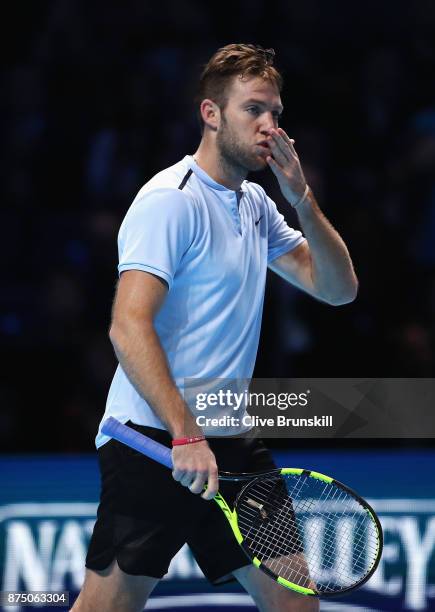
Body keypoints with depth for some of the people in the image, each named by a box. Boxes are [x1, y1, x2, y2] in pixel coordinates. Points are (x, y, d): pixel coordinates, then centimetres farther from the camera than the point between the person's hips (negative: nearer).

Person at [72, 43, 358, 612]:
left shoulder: (255, 204, 14)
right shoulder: (170, 200, -12)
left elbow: (338, 288, 15)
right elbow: (128, 327, -20)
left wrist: (302, 198, 0)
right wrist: (186, 435, -26)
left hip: (229, 443, 8)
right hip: (155, 441, -8)